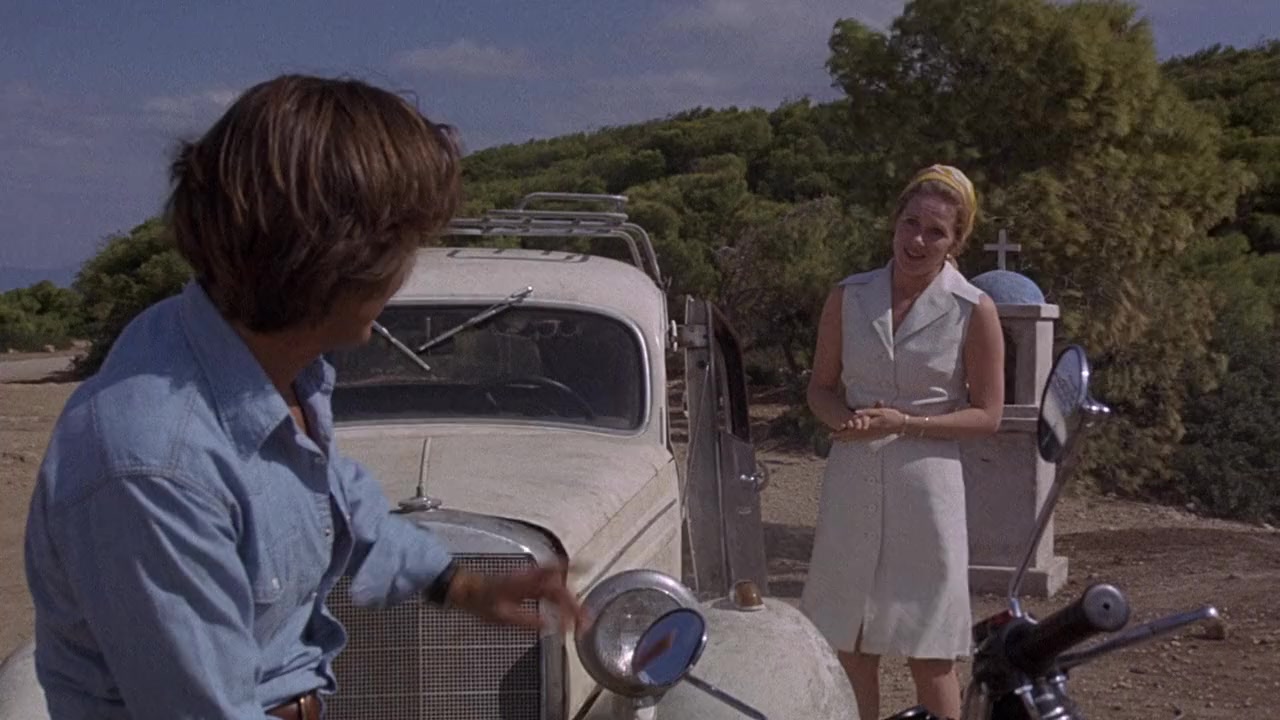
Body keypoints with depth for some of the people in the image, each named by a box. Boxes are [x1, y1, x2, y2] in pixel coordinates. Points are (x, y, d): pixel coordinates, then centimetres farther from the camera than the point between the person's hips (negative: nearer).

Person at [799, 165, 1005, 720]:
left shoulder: (974, 311, -6)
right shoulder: (848, 297, 2)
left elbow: (987, 415, -4)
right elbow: (821, 388, 10)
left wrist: (904, 423, -15)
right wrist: (844, 419, -12)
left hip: (927, 484, -3)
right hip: (852, 480, 3)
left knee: (929, 654, 3)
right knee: (849, 643, 11)